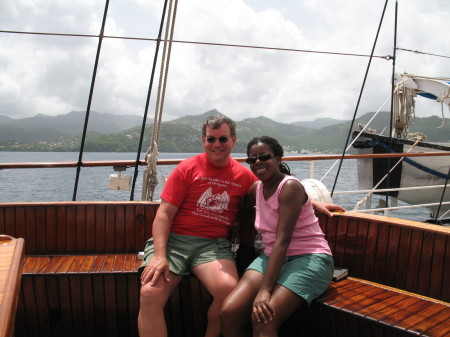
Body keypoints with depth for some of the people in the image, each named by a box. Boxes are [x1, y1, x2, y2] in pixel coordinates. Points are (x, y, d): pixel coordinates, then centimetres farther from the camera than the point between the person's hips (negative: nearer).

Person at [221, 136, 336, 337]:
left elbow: (282, 240, -23)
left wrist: (264, 290, -28)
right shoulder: (257, 188, 7)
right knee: (229, 312, -16)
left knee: (263, 319, -28)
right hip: (272, 257, 7)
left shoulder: (290, 186, -15)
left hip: (308, 259, -6)